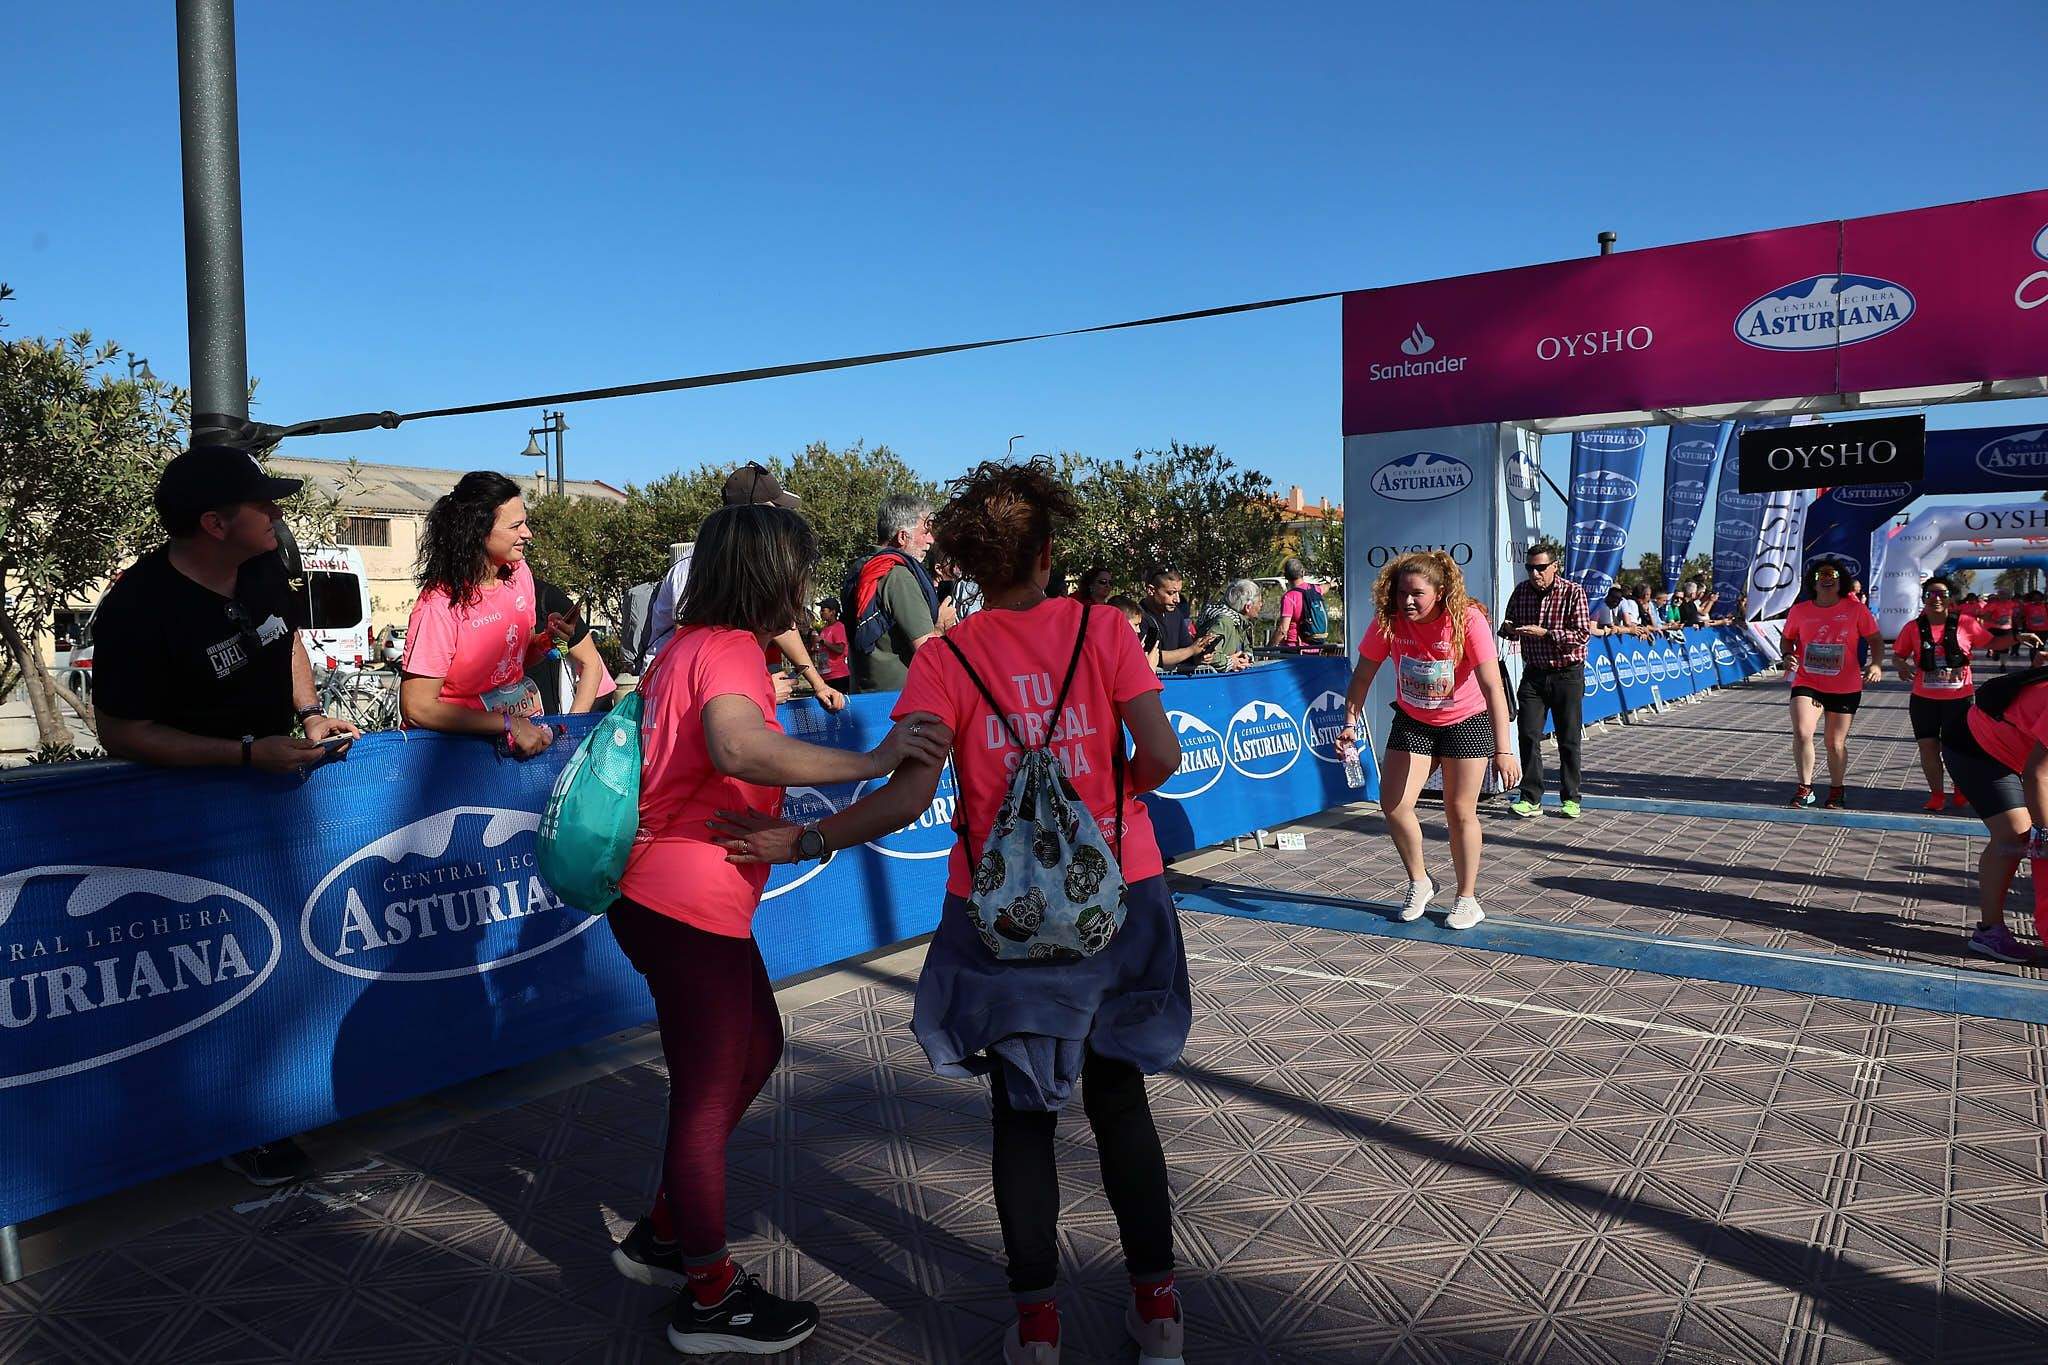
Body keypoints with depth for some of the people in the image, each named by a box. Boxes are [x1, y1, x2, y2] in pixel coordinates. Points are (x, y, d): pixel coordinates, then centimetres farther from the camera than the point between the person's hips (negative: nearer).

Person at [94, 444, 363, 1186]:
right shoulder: (136, 609, -24)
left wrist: (309, 713, -1)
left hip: (278, 777, 6)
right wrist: (246, 753, -28)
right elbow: (121, 732, -21)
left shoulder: (263, 567, -4)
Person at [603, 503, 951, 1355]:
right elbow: (738, 747, -39)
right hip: (688, 904, -10)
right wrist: (870, 762, -36)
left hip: (665, 895, 10)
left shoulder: (689, 645, 12)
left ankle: (662, 1235, 33)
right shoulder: (730, 649, -18)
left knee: (756, 1049, 23)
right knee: (709, 1093, 4)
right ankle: (711, 1300, 22)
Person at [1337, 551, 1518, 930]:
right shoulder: (1388, 621, -18)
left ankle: (1467, 899, 18)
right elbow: (1362, 675, -7)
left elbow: (1492, 686, -32)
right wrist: (1351, 722, -21)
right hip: (1412, 721, 3)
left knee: (1460, 812, 0)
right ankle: (1419, 883, 18)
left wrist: (1503, 749, -39)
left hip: (1466, 722, -3)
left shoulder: (1468, 620, -28)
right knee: (1393, 804, -5)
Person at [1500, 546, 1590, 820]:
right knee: (1528, 736, -2)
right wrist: (1509, 629, -9)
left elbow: (1582, 633, -15)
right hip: (1533, 674, 3)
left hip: (1567, 674, -3)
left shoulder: (1573, 592, -9)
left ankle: (1570, 798, 15)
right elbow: (1508, 628, 16)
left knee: (1568, 740, 4)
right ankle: (1531, 799, 3)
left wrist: (1544, 633, -24)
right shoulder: (1521, 591, 4)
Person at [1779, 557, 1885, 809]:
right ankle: (1805, 789, -2)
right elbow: (1787, 639, 13)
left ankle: (1837, 791, 31)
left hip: (1846, 688, 0)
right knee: (1801, 733, -18)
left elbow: (1875, 640, 1)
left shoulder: (1856, 609, -3)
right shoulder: (1799, 610, 0)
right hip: (1807, 683, 0)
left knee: (1836, 743, 9)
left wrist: (1875, 664, -17)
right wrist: (1788, 655, -8)